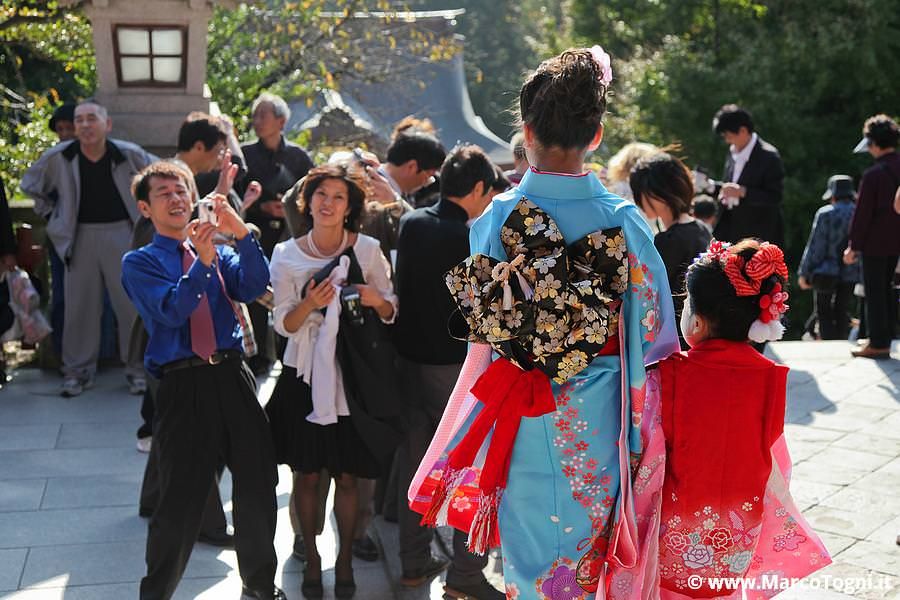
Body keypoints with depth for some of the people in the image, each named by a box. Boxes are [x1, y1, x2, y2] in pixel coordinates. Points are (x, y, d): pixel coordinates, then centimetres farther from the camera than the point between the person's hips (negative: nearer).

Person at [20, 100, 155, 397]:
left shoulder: (128, 154, -10)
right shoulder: (57, 158, -7)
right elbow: (30, 185, 11)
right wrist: (52, 215, 9)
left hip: (122, 232, -1)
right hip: (80, 236, 1)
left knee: (133, 304, 0)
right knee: (80, 307, 6)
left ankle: (138, 369, 12)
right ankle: (77, 372, 17)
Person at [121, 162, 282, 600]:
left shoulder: (220, 253, 15)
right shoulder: (139, 263, 4)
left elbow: (253, 288, -5)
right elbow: (172, 310, -13)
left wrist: (242, 234, -18)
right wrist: (202, 261, -24)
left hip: (233, 377, 4)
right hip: (183, 386, -4)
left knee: (258, 486, 10)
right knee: (182, 499, 0)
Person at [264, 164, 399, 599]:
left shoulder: (367, 249, -3)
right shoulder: (287, 255, -3)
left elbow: (391, 313, 4)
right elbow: (284, 325, -3)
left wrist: (377, 299, -18)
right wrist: (309, 304, -22)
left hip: (351, 373, 0)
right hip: (304, 373, 0)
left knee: (347, 477, 7)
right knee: (307, 475, 8)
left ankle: (345, 560, 25)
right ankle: (311, 558, 26)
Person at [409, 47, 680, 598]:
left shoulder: (498, 217, -11)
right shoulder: (625, 221, -11)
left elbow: (482, 324, -1)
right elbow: (653, 330, -3)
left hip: (522, 414, 0)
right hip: (596, 416, 0)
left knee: (529, 540, 14)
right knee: (588, 532, 17)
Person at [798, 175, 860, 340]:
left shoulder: (825, 214, -10)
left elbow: (815, 246, -9)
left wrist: (804, 273, -3)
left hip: (827, 272, -4)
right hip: (851, 273, 4)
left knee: (823, 311, 4)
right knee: (842, 311, 14)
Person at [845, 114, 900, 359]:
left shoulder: (873, 175, -18)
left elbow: (862, 214, -15)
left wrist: (854, 246, -7)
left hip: (875, 243, -7)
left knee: (875, 293, 0)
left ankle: (877, 344, 3)